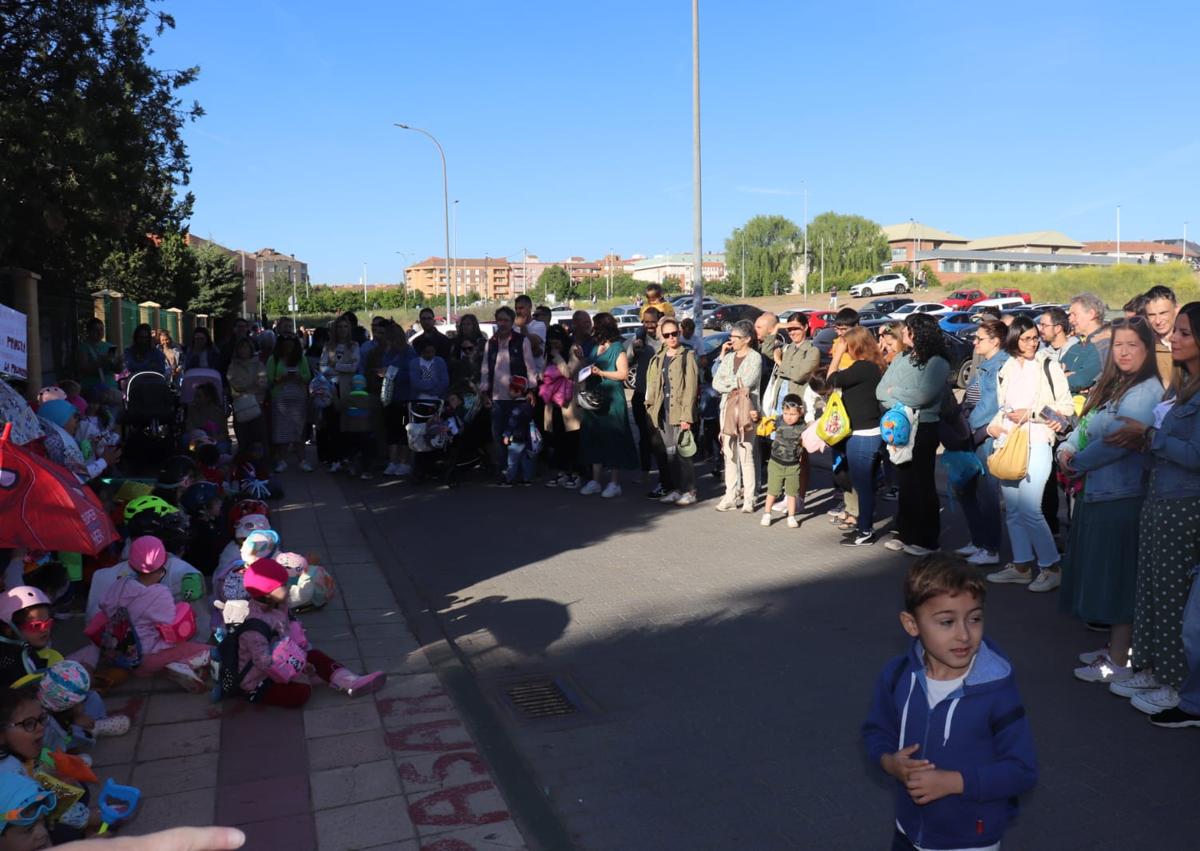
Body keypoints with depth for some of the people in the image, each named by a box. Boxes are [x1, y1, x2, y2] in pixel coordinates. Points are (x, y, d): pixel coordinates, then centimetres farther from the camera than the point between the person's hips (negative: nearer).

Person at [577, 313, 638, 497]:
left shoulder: (617, 348, -6)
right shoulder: (595, 348, 16)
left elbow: (623, 373, -12)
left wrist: (601, 373, -18)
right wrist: (579, 358, 5)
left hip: (612, 400, -7)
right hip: (594, 398, 7)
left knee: (613, 439, -4)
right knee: (594, 439, 8)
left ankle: (614, 483, 2)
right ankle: (595, 481, 14)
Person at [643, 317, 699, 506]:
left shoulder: (687, 356, -2)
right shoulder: (658, 358, 16)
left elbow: (690, 387, -9)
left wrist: (687, 415, -15)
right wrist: (650, 408, 8)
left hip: (678, 412, -6)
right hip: (661, 412, 6)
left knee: (680, 451, -8)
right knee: (665, 452, 5)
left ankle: (689, 491, 1)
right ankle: (672, 489, 15)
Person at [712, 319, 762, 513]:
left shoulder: (755, 358, -3)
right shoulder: (728, 357, 13)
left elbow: (745, 383, -14)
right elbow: (716, 384, 6)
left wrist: (726, 381, -1)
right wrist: (735, 387, -6)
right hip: (727, 408, 5)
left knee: (746, 454, -5)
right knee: (729, 454, 6)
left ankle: (749, 498, 0)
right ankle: (730, 496, 12)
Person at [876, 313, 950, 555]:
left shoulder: (937, 363, -9)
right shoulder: (901, 359, 11)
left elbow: (922, 395, -22)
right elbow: (880, 391, 4)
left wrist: (894, 393, -8)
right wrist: (904, 401, -12)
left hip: (923, 429, -6)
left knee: (921, 484, 2)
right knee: (903, 481, 11)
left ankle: (926, 539, 12)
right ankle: (906, 533, 22)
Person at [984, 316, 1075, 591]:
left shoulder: (1048, 367, 2)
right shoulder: (1005, 371, 17)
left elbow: (1066, 406, -1)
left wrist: (1030, 413, -9)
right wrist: (993, 426, 6)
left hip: (1036, 442, -6)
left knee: (1029, 509, -13)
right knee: (1012, 509, 8)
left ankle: (1051, 567, 0)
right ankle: (1021, 565, 18)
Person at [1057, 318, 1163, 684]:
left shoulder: (1147, 390, -13)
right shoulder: (1111, 386, 16)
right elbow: (1085, 425, 17)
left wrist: (1078, 463, -9)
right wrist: (1066, 448, -2)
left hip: (1122, 496, -9)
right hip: (1097, 491, 9)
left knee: (1117, 578, -2)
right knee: (1103, 576, 15)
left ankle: (1118, 662, 7)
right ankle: (1115, 648, 27)